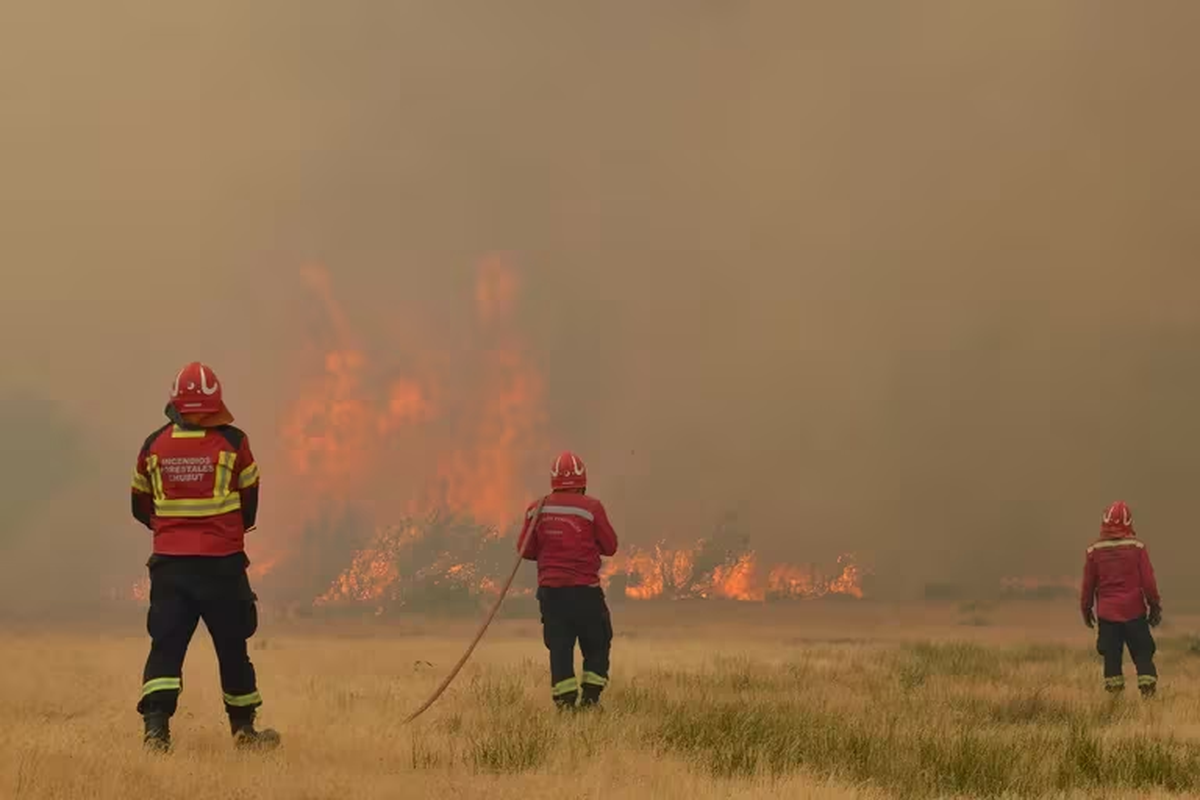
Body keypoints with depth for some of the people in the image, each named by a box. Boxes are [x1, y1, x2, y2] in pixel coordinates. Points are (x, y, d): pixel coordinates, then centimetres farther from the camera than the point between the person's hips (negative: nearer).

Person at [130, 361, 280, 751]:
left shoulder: (154, 445, 1)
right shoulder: (232, 442, -6)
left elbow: (141, 507, 11)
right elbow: (250, 504, 4)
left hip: (168, 562, 2)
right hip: (222, 562, -1)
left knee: (166, 644, 2)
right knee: (232, 645, 11)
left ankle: (156, 726, -15)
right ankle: (243, 728, 23)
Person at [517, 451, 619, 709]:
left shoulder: (536, 510, 1)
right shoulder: (591, 507, -8)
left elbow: (525, 550, 6)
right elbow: (610, 546, -2)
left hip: (550, 590, 3)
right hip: (584, 590, -3)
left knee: (559, 648, 6)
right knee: (597, 646, 11)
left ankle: (565, 701, 1)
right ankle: (590, 697, 4)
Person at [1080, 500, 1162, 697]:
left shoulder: (1094, 551, -2)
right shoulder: (1137, 547, -5)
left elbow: (1088, 584, 5)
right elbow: (1148, 581, -3)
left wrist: (1086, 609, 17)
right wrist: (1155, 606, 8)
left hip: (1107, 614, 1)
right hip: (1134, 612, -1)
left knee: (1111, 657, 6)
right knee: (1142, 654, 3)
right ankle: (1148, 690, -7)